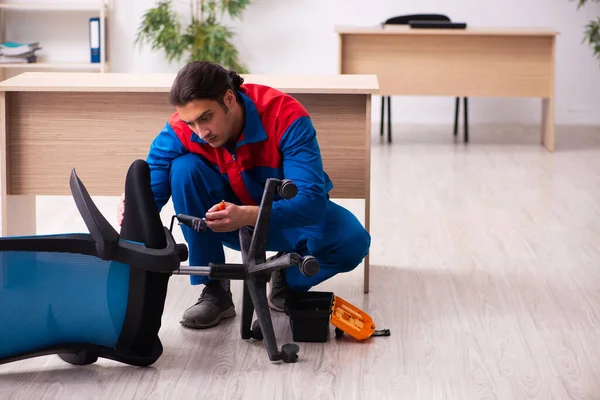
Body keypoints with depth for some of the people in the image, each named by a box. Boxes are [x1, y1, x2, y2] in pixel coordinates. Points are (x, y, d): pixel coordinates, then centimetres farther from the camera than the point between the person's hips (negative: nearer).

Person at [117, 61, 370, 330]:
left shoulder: (286, 116, -31)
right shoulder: (179, 131, -22)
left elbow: (312, 200, -38)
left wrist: (247, 215, -53)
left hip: (288, 218, -2)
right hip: (231, 223, 2)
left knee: (352, 241, -32)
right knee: (184, 168, -27)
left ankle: (289, 281, 2)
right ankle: (215, 292, -15)